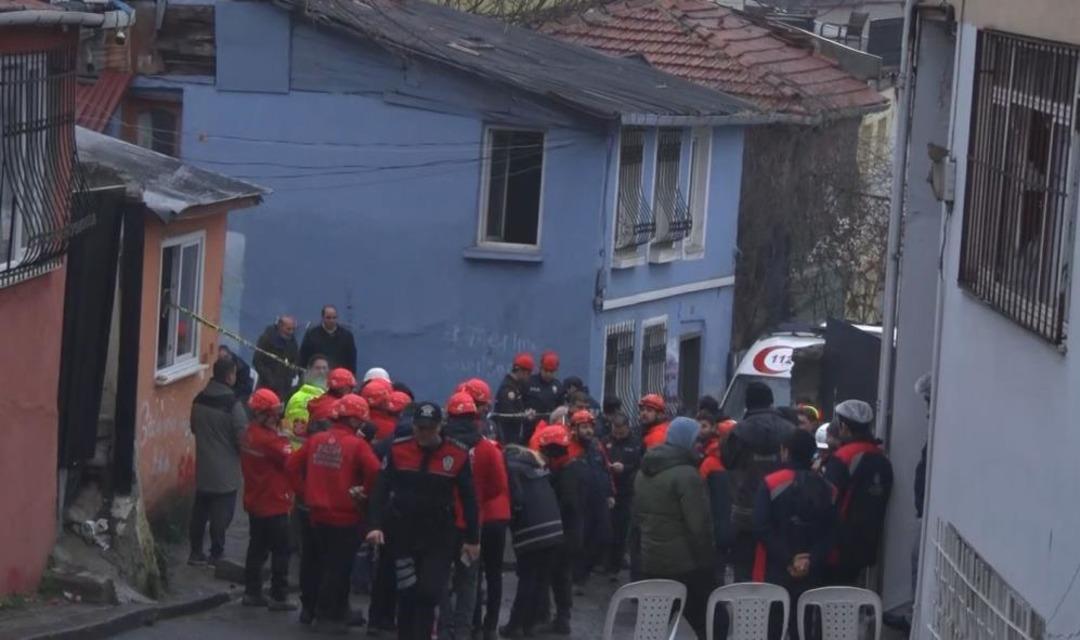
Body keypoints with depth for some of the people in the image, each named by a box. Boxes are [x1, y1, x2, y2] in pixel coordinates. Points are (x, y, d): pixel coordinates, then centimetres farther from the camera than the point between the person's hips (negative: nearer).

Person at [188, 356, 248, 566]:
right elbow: (243, 437, -18)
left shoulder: (199, 400, 0)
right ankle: (216, 554, 10)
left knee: (200, 511, 14)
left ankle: (196, 552, 19)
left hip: (203, 468, 6)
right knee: (221, 515, 4)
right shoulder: (232, 404, -20)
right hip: (225, 470, -6)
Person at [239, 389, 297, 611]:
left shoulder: (249, 435, 5)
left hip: (255, 503, 9)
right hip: (274, 505, -9)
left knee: (257, 549, 16)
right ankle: (278, 597, 3)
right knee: (281, 551, 0)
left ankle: (252, 592, 21)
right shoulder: (269, 439, -22)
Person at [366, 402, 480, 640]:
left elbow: (468, 499, 0)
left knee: (429, 593, -7)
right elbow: (382, 491, -2)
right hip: (403, 531, 1)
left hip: (440, 536, -1)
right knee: (407, 594, 4)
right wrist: (377, 526, -13)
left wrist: (472, 539, 1)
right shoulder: (397, 450, -3)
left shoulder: (458, 455, -5)